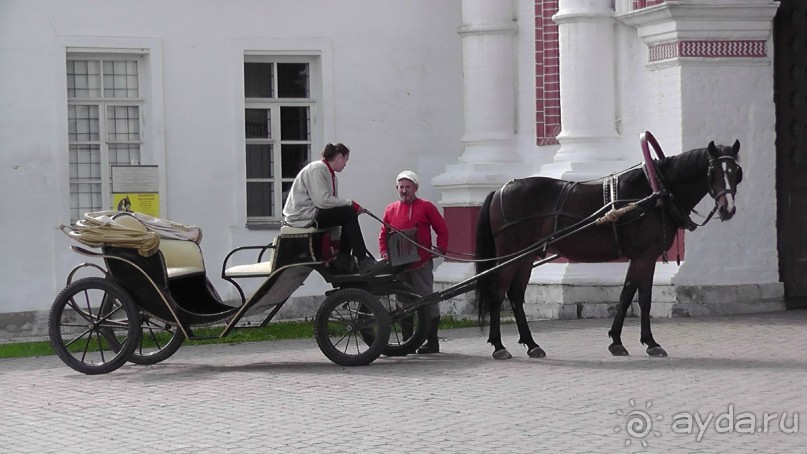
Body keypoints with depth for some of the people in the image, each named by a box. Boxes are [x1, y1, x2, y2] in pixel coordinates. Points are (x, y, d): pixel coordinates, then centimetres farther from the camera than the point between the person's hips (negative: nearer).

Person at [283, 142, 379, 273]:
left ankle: (343, 259, 4)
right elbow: (322, 200, -25)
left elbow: (331, 200, 11)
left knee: (350, 213, 5)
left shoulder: (331, 174, 17)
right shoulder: (316, 169, -14)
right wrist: (350, 203, -18)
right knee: (348, 213, -18)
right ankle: (362, 261, -18)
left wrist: (353, 206, -7)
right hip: (301, 215, -10)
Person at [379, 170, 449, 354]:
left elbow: (442, 230, 3)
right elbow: (383, 234, 17)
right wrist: (384, 252, 3)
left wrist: (440, 250, -6)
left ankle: (432, 341, 4)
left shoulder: (426, 207, 0)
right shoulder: (391, 210, 11)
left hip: (421, 265, -4)